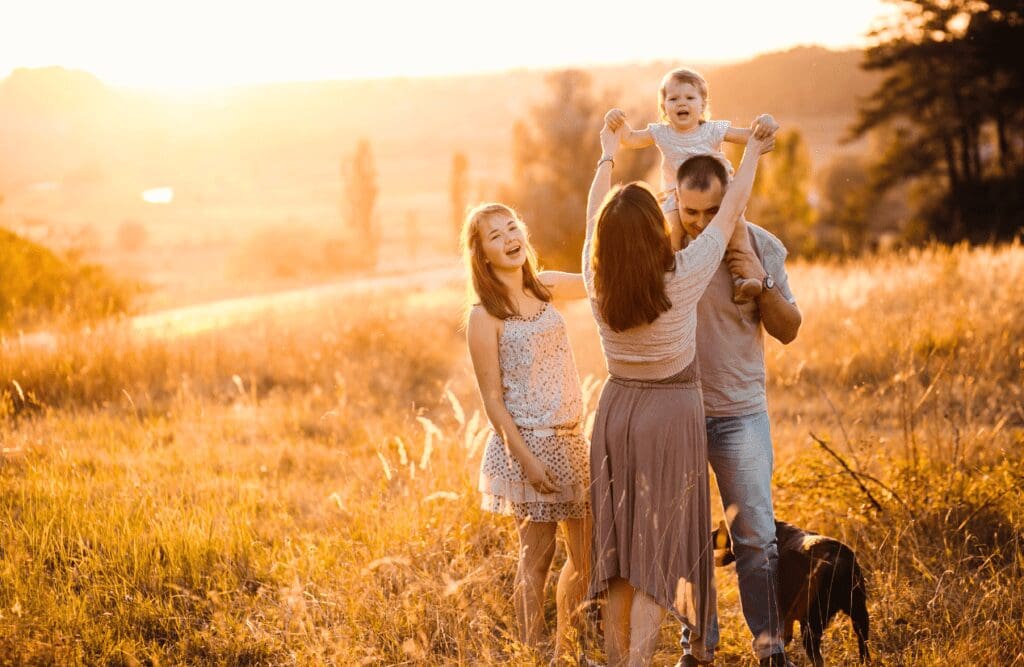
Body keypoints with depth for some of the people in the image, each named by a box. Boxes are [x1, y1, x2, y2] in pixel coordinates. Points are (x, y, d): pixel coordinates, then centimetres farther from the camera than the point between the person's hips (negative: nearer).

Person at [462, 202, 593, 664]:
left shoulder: (545, 287, 7)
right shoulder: (485, 316, -11)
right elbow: (493, 400, -12)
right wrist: (527, 459, -18)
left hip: (570, 439, 7)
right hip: (529, 443, -7)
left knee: (584, 554, 12)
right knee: (537, 556, 0)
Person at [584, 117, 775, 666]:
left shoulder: (597, 281, -9)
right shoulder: (682, 277, -19)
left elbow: (594, 210, 10)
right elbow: (731, 210, -5)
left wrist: (607, 155, 27)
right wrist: (753, 149, 10)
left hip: (615, 410, 4)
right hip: (671, 414, -4)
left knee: (619, 545, 12)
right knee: (659, 550, -1)